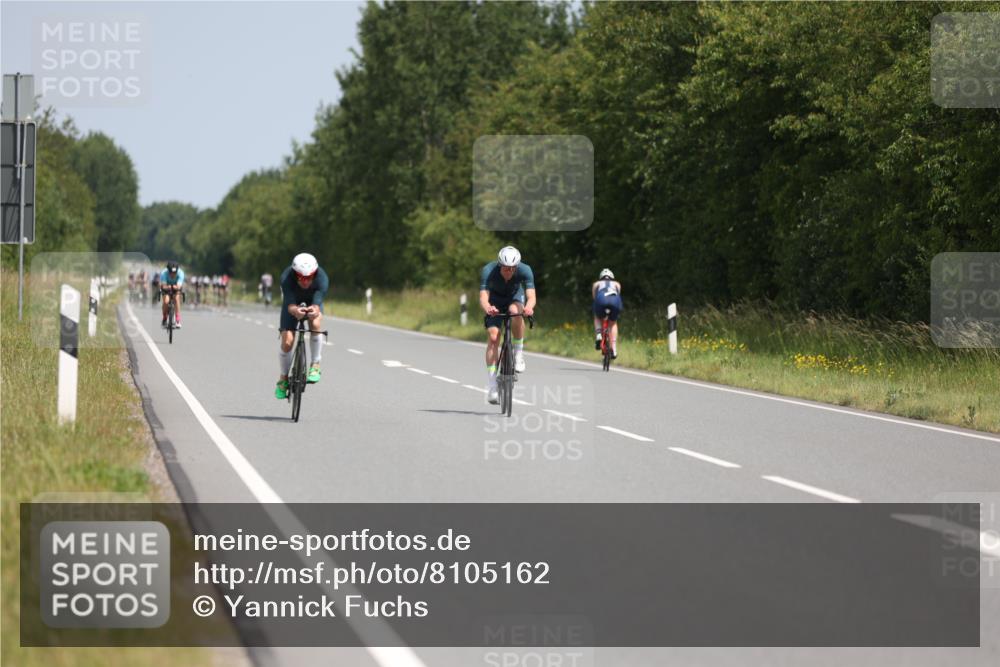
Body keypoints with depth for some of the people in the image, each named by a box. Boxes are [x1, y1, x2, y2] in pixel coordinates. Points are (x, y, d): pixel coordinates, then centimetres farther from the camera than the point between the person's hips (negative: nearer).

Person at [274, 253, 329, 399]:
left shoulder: (322, 278, -38)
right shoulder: (286, 278, -39)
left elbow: (317, 303, -46)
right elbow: (290, 305, -45)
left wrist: (314, 310, -70)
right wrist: (295, 311, -69)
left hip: (312, 300, 0)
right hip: (293, 300, 0)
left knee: (315, 324, -32)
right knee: (287, 342, -11)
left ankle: (315, 365, -14)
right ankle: (283, 378, 13)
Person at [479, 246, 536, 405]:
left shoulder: (525, 270, -30)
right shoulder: (488, 271, -32)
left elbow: (531, 296, -39)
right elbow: (483, 297, -40)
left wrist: (528, 307, -62)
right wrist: (487, 308, -63)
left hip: (515, 298, 0)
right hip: (495, 301, 0)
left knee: (515, 311, -36)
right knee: (493, 337, -19)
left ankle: (518, 353, -18)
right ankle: (492, 385, -16)